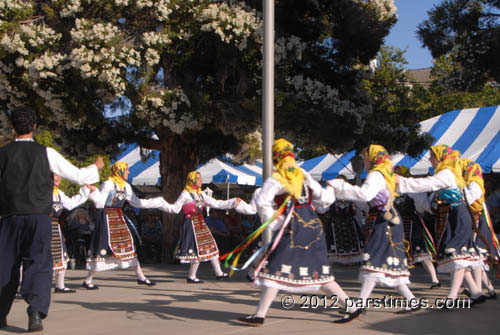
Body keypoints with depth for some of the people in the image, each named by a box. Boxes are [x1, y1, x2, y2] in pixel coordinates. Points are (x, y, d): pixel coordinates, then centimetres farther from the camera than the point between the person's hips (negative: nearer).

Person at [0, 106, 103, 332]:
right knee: (39, 265, 2)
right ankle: (36, 311, -15)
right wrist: (96, 167, 20)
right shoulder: (46, 153, -2)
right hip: (38, 217, -2)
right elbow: (78, 176, 1)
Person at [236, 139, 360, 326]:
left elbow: (262, 203, -16)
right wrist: (330, 191, 31)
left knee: (276, 270, -3)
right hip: (314, 226, 6)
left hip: (293, 227, -6)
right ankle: (352, 307, 13)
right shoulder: (304, 175, 13)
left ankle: (260, 316, -4)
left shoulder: (275, 179, -2)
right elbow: (326, 199, 10)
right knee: (319, 273, 13)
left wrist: (275, 223, -7)